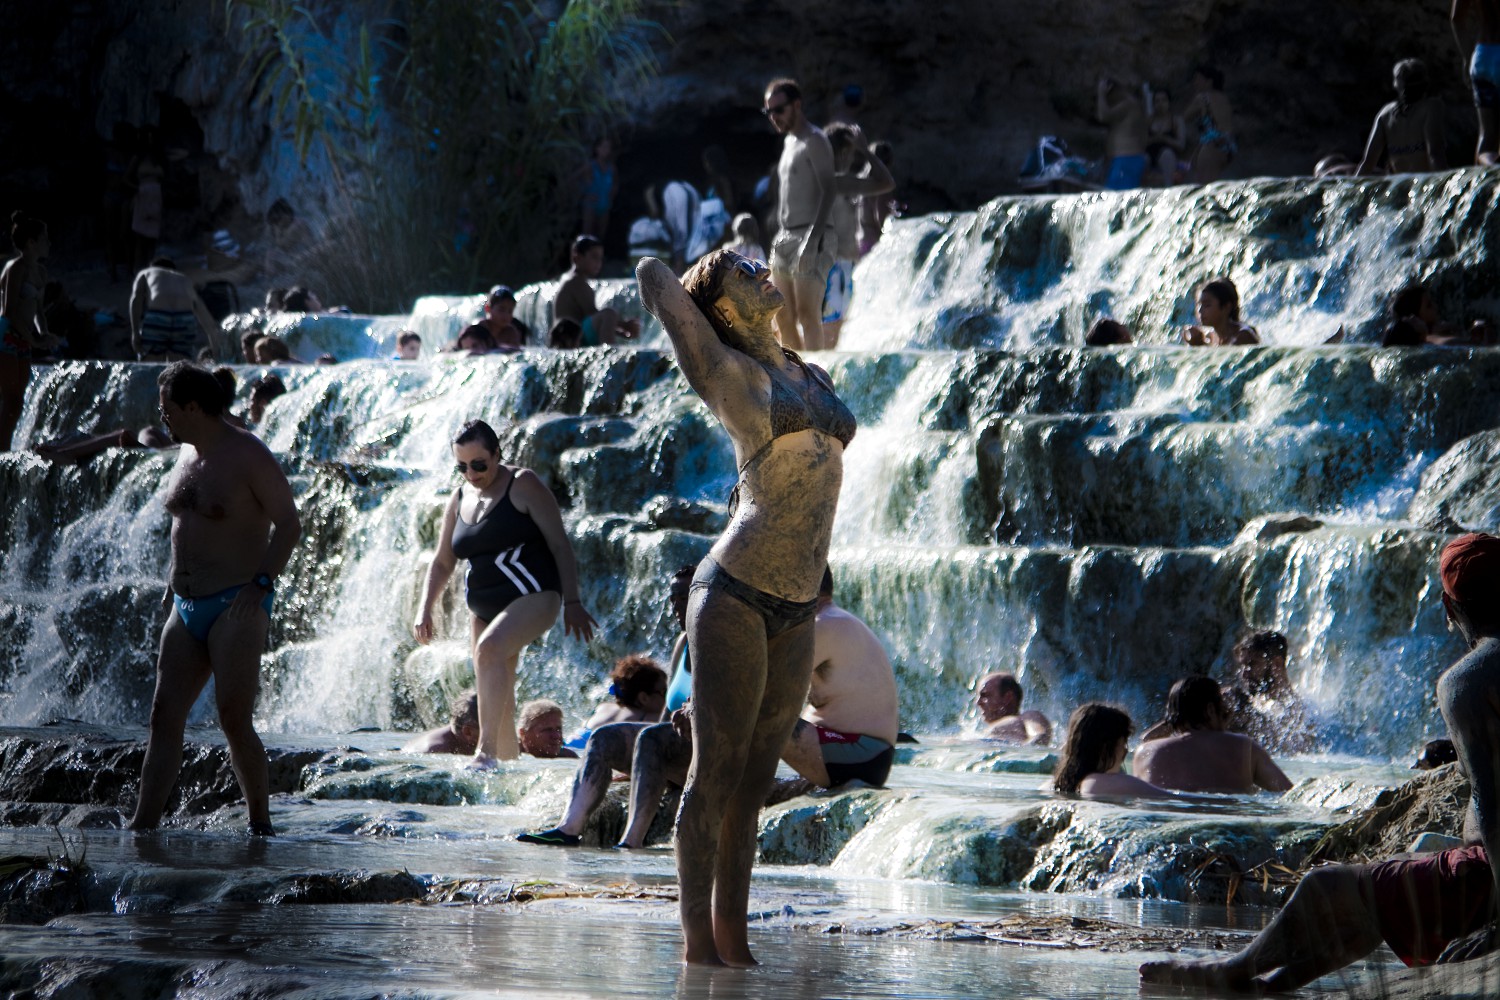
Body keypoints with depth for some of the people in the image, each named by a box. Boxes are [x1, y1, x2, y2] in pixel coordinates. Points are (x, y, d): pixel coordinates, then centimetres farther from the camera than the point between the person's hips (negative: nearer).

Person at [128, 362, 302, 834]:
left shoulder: (248, 455, -10)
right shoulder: (187, 453, 14)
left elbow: (289, 524, -11)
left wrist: (261, 582, -20)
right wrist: (176, 582, 18)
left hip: (236, 606, -8)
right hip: (186, 607, 8)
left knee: (234, 720, -11)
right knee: (165, 715, 1)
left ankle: (261, 825, 0)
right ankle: (143, 824, -1)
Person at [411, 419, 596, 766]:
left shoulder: (522, 485, -5)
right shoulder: (460, 500, 13)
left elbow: (559, 544, -8)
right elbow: (442, 562, 18)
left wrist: (572, 603, -14)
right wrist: (425, 610, 4)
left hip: (532, 597, -8)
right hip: (484, 607, 8)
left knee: (489, 647, -33)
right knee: (496, 701, 6)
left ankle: (487, 747, -38)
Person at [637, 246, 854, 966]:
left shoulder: (809, 377, 16)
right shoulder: (729, 374, -2)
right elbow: (652, 275, -1)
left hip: (795, 614, 6)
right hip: (735, 598, -6)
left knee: (752, 783, 9)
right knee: (715, 773, -4)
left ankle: (734, 942, 13)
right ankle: (698, 944, -3)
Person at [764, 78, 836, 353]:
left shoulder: (814, 141, -7)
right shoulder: (789, 142, 20)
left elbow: (827, 191, -15)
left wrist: (814, 237, -24)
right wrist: (779, 237, 19)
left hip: (810, 236, -9)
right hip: (785, 238, 9)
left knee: (807, 312, -16)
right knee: (783, 316, 6)